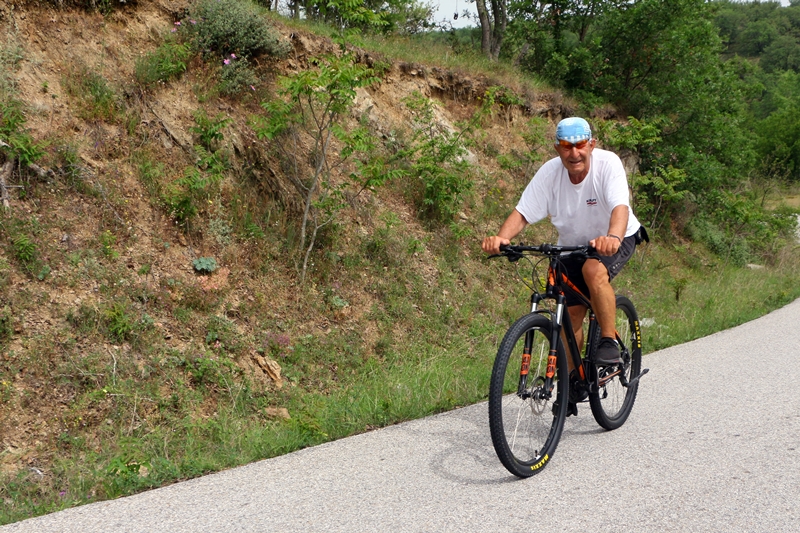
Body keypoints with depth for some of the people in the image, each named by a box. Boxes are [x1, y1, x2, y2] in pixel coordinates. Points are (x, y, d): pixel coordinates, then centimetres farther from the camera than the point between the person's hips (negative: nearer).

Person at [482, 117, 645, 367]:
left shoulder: (608, 163, -26)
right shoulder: (549, 172, -19)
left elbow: (620, 207, -40)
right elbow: (522, 213, -22)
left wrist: (612, 237, -61)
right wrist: (501, 237, -43)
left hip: (617, 239, -3)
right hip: (572, 246, 4)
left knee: (594, 270, -35)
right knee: (571, 313, 2)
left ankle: (609, 342, -18)